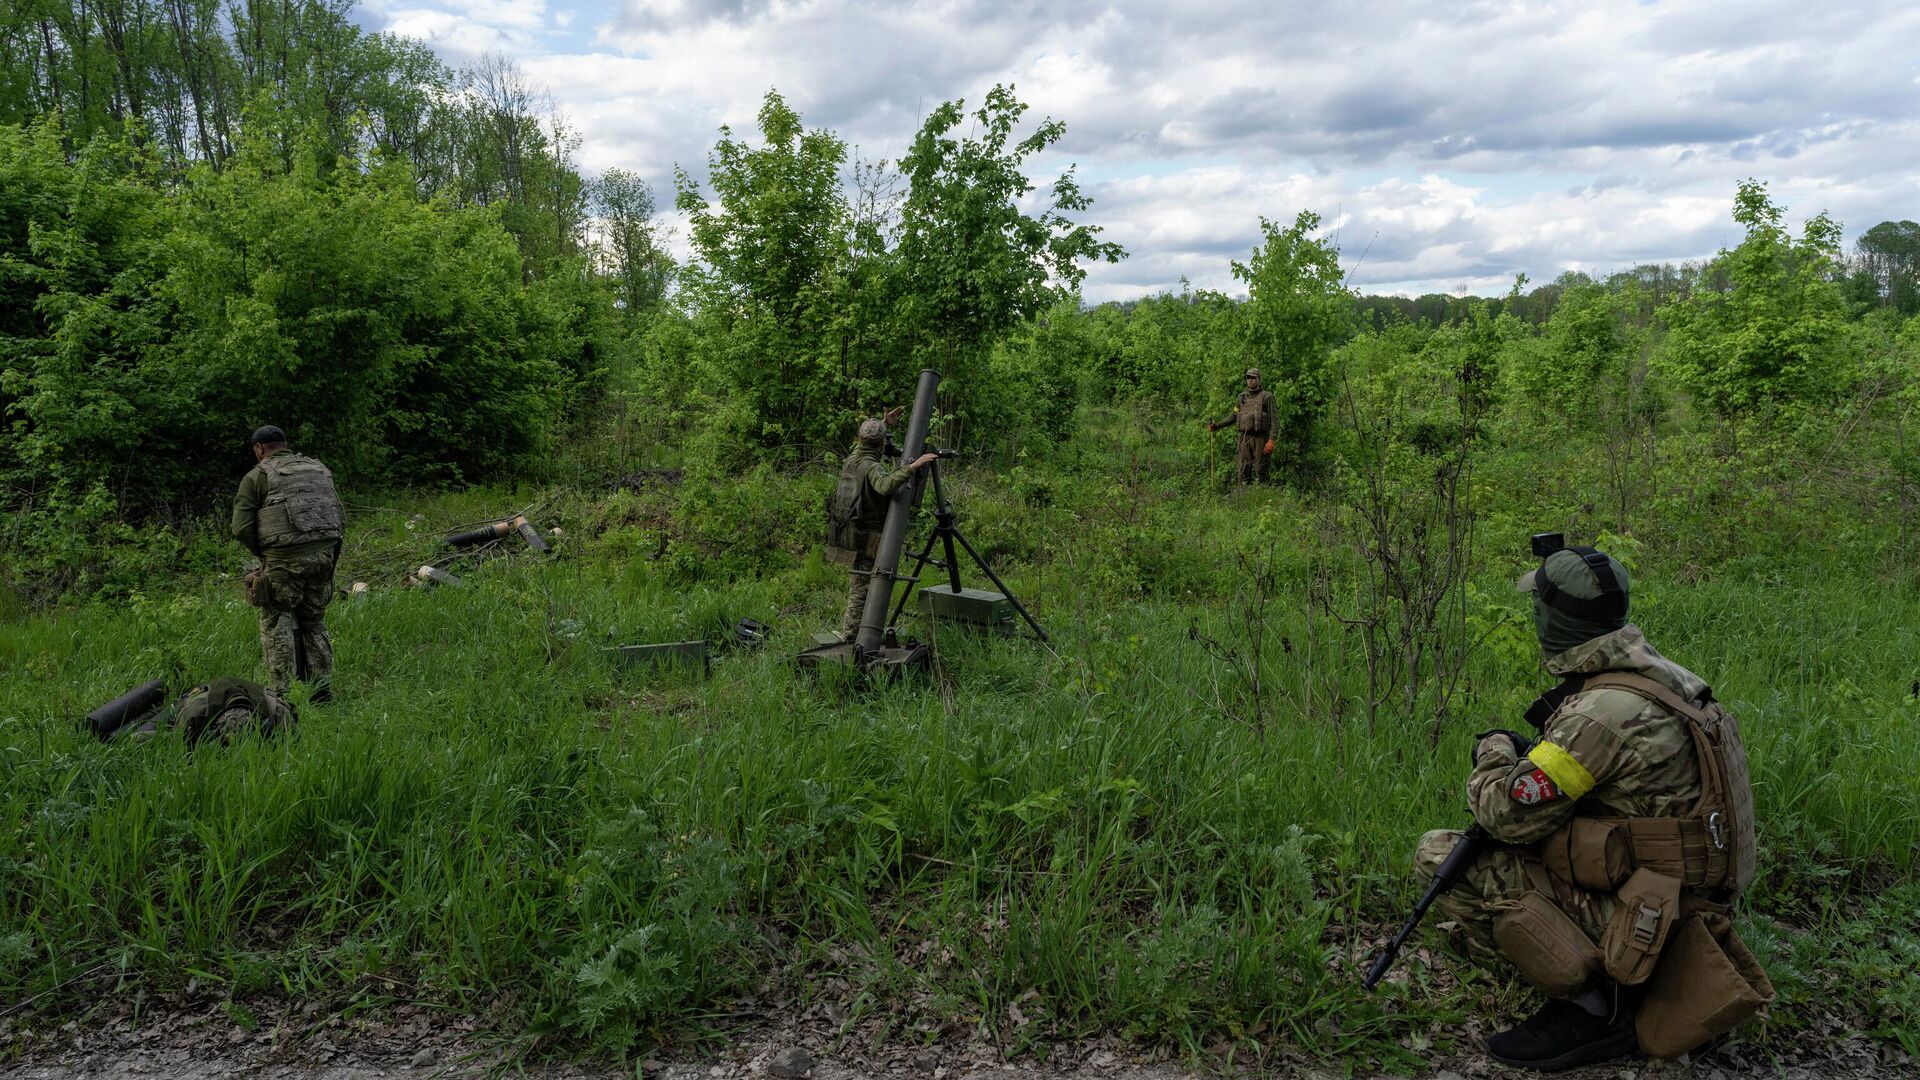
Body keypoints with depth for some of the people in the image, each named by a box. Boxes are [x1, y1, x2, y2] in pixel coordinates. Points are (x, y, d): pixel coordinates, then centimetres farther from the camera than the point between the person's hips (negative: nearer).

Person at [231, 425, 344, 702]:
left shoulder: (257, 476, 2)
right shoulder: (319, 470, 16)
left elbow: (242, 529, -4)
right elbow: (341, 520, 13)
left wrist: (262, 554, 11)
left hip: (284, 558, -5)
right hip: (324, 553, 5)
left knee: (277, 623, 4)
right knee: (314, 622, 15)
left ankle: (281, 692, 1)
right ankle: (322, 690, 14)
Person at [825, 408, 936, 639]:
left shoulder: (852, 459, 8)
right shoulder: (872, 467, -18)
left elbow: (863, 444, 33)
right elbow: (886, 486, -40)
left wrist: (884, 423, 34)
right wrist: (912, 466, -39)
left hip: (845, 534, 9)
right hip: (865, 539, -9)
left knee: (855, 589, 18)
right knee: (861, 593, -4)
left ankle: (847, 634, 25)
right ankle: (849, 639, -4)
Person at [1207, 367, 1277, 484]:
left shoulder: (1267, 396, -1)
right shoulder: (1242, 396, 14)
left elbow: (1273, 420, -6)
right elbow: (1234, 416, 21)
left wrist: (1271, 440, -15)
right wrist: (1217, 425, 10)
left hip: (1260, 438, -4)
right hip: (1244, 438, 4)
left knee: (1260, 470, -3)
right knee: (1243, 471, 3)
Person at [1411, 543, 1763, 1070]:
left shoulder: (1601, 712, -26)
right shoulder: (1663, 674, 4)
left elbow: (1507, 814, -21)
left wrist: (1494, 752, -1)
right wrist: (1531, 753, 8)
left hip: (1635, 920, -10)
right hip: (1683, 903, 10)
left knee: (1439, 856, -16)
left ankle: (1591, 1009, -11)